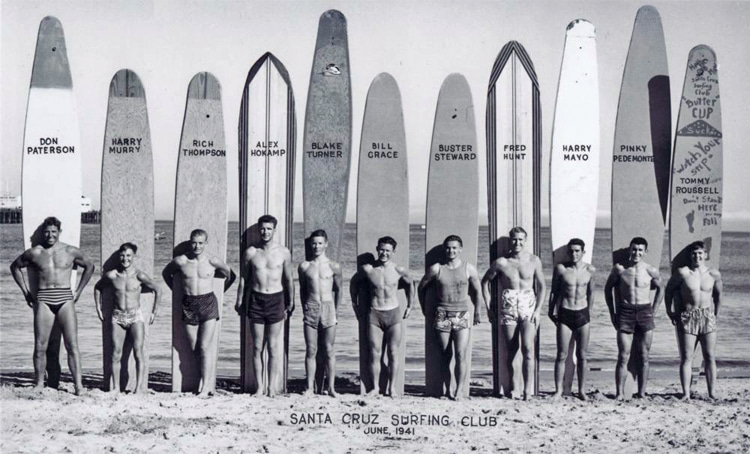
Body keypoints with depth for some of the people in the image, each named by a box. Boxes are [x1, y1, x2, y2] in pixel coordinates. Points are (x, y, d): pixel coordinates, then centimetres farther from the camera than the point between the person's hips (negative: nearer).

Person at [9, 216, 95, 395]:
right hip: (43, 300, 1)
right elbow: (15, 266, 22)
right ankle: (39, 384, 8)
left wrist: (78, 291, 15)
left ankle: (78, 385, -10)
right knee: (40, 345, -1)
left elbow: (89, 266, 20)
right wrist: (26, 291, 15)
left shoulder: (71, 251, 6)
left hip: (65, 299, -1)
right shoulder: (34, 253, 7)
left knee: (72, 344, -8)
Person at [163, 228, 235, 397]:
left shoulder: (213, 261, -4)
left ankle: (205, 386, -2)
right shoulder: (180, 261, -1)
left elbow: (231, 275, 11)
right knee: (194, 348, 4)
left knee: (205, 347, -6)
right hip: (188, 305, 2)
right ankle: (209, 378, 18)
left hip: (208, 303, -2)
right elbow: (166, 273, 19)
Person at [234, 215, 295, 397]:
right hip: (256, 300, 1)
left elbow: (289, 279, 9)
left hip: (276, 300, -1)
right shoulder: (250, 252, 2)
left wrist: (290, 303, 10)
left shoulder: (283, 252, 1)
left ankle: (272, 387, 6)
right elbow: (243, 278, 10)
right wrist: (239, 301, 9)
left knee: (274, 347, 1)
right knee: (257, 347, 3)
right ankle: (259, 386, 9)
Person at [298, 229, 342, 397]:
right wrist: (305, 309, 11)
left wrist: (336, 311, 6)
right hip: (310, 308, 1)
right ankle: (310, 386, 7)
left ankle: (330, 387, 7)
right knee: (311, 350, 1)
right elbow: (302, 289, 14)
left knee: (329, 350, 2)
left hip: (328, 308, -1)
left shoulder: (333, 267, 2)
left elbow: (338, 290, 10)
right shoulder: (304, 266, 5)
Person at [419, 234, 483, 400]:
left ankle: (460, 390, -6)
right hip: (442, 316, 0)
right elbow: (421, 287, 13)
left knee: (461, 354, -10)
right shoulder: (436, 269, 1)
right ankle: (447, 389, 8)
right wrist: (424, 308, 14)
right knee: (445, 355, 2)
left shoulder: (468, 268, 3)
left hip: (462, 315, 0)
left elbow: (477, 291, 14)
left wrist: (477, 312, 16)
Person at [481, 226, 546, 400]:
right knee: (511, 350, 4)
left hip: (528, 308, 0)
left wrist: (538, 310, -1)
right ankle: (510, 386, 19)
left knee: (528, 349, -12)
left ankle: (527, 391, -13)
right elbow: (485, 281, 13)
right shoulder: (501, 262, 1)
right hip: (508, 308, 0)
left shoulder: (534, 261, 2)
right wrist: (489, 307, 8)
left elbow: (541, 286, 8)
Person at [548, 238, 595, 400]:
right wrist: (552, 311, 3)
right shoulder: (560, 268, -4)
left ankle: (582, 390, 15)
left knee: (582, 355, 6)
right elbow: (554, 291, 5)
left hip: (582, 314, 2)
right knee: (562, 355, -2)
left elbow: (590, 292, 14)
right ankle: (558, 390, 7)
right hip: (564, 314, -1)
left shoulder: (590, 270, 1)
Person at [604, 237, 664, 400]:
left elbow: (660, 289, 16)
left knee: (644, 357, 4)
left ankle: (641, 393, 9)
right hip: (625, 313, -1)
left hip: (644, 313, 1)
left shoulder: (651, 271, -1)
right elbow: (608, 288, 11)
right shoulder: (619, 269, -1)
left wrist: (653, 311, 9)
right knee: (623, 356, -3)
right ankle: (620, 393, -1)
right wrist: (612, 313, 8)